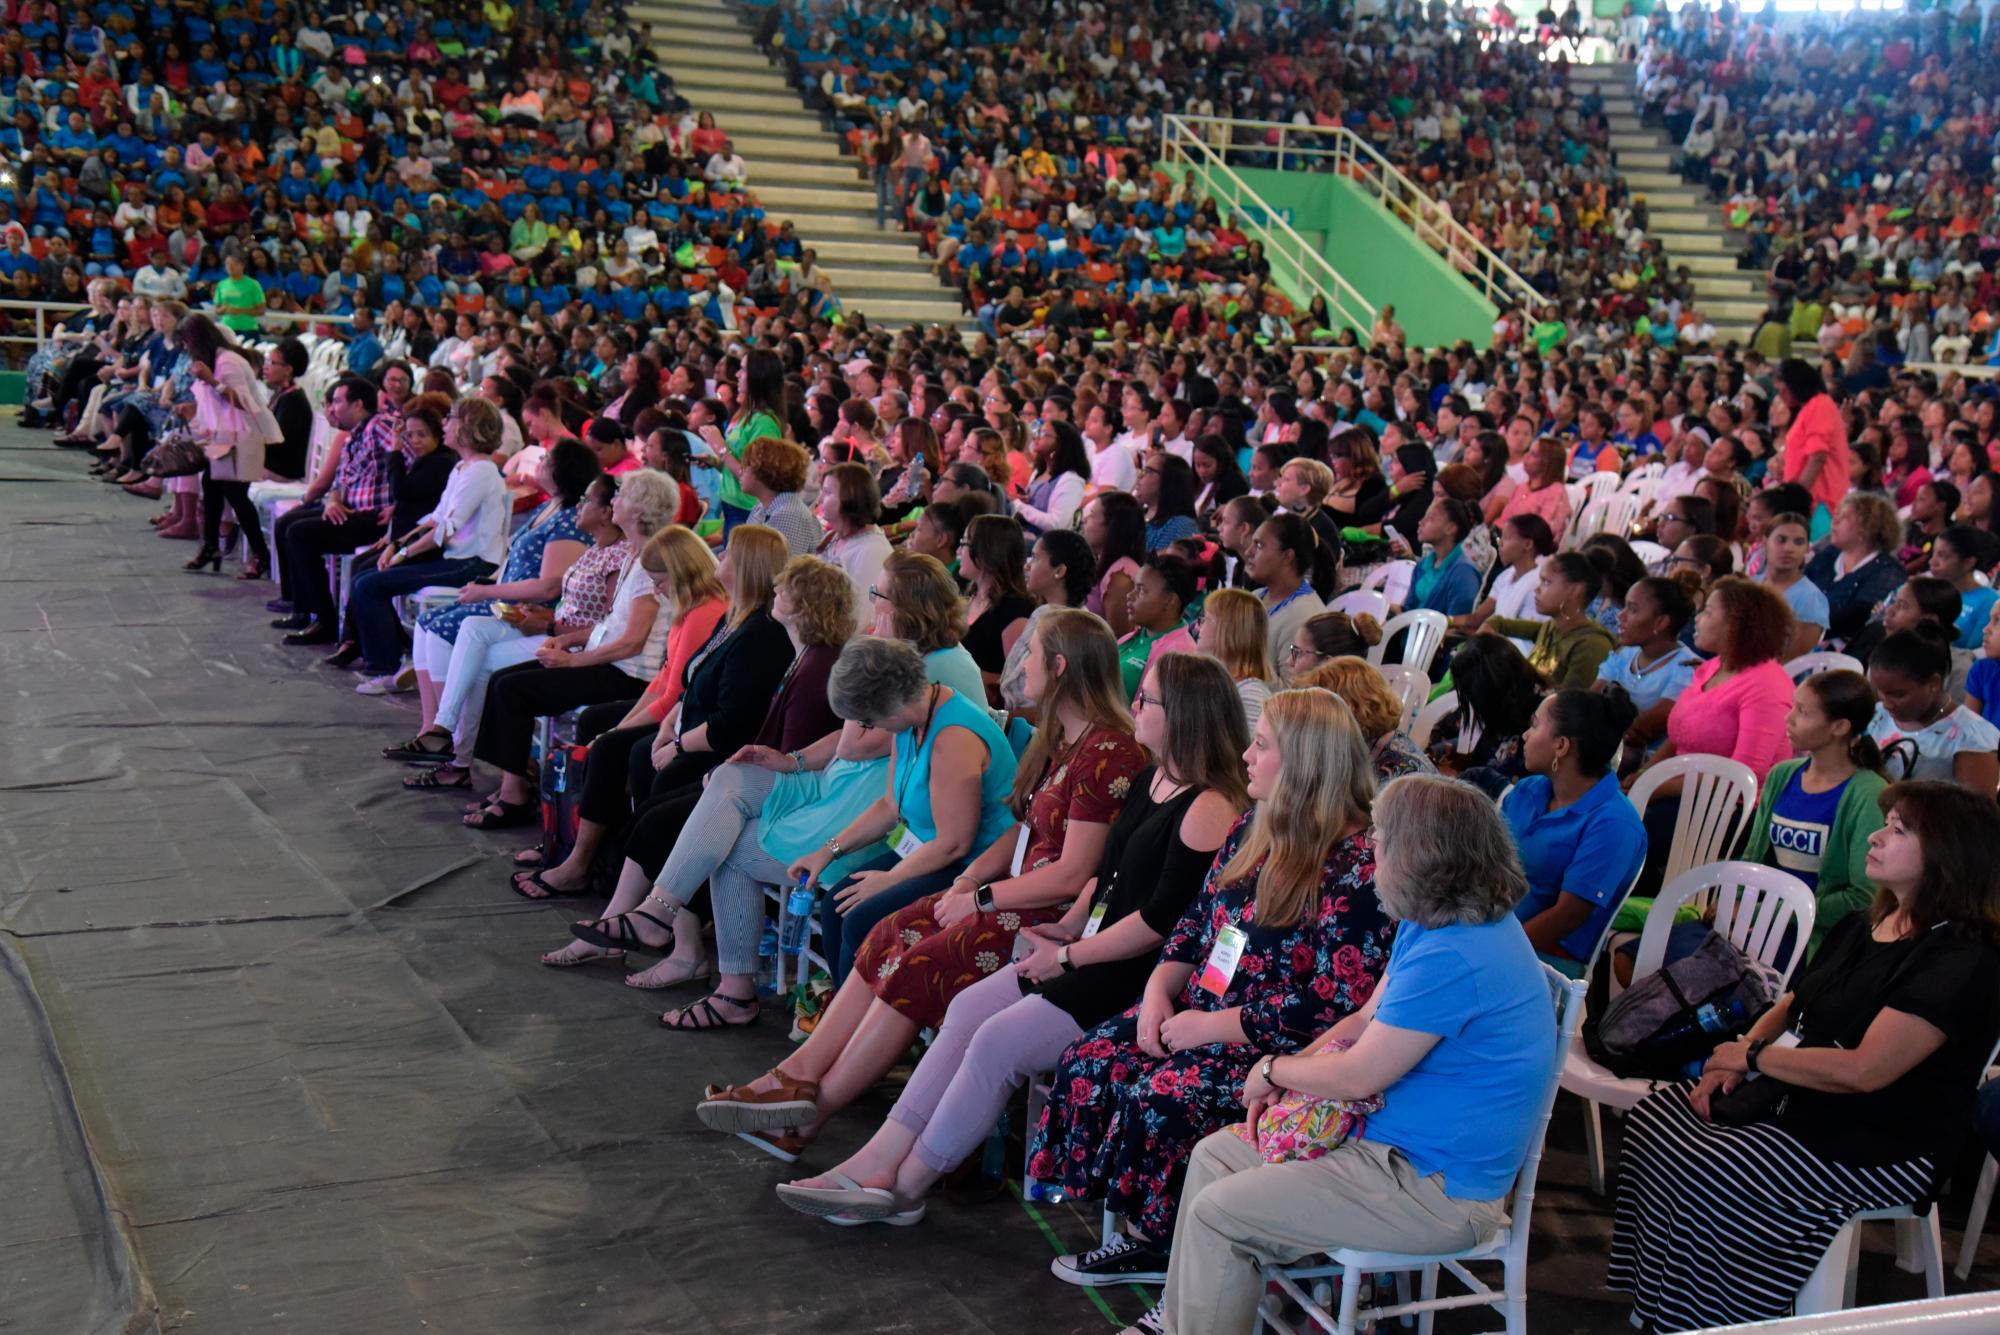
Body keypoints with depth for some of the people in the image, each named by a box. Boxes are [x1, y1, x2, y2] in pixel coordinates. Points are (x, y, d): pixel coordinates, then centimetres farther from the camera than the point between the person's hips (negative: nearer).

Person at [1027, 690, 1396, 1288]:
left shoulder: (1356, 867, -19)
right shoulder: (1254, 829, 9)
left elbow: (1334, 1003, -22)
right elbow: (1196, 920, 18)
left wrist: (1211, 1025, -19)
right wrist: (1160, 986, -2)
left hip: (1283, 1049, -9)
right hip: (1203, 1015, 9)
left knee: (1159, 1098, -27)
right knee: (1088, 1060, -8)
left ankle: (1158, 1242, -2)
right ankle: (1143, 1237, 2)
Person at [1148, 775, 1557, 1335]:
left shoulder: (1452, 957, -28)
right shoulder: (1430, 925, 5)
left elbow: (1357, 1076, -23)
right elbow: (1366, 1020, 14)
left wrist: (1272, 1069, -4)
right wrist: (1285, 1076, 0)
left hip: (1434, 1186, -10)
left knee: (1216, 1212, -11)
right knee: (1213, 1155, 12)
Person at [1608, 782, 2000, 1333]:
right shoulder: (1864, 927, 9)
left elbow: (1864, 1070, -27)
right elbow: (1792, 1005, 17)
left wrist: (1754, 1058, -14)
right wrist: (1731, 1062, -2)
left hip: (1878, 1148, -10)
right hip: (1794, 1097, 10)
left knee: (1691, 1176, -22)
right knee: (1652, 1121, -2)